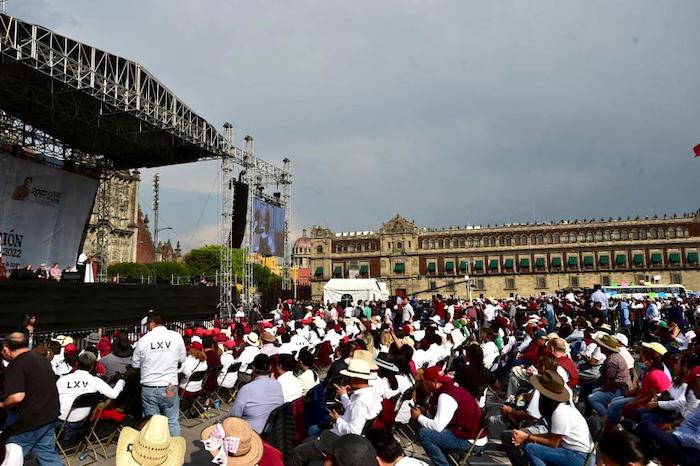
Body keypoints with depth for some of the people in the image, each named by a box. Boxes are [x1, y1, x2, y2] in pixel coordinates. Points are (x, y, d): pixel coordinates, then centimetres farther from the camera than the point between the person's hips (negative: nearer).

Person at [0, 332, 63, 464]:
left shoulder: (15, 365, -16)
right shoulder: (42, 359, 11)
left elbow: (17, 397, -27)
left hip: (30, 420, -8)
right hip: (49, 414, 8)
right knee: (48, 453, 14)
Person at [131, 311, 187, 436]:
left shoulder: (143, 340, -6)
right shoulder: (176, 337, -6)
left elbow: (135, 364, 5)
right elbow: (182, 359, 4)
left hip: (148, 389, 1)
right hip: (169, 387, 0)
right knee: (173, 421, 10)